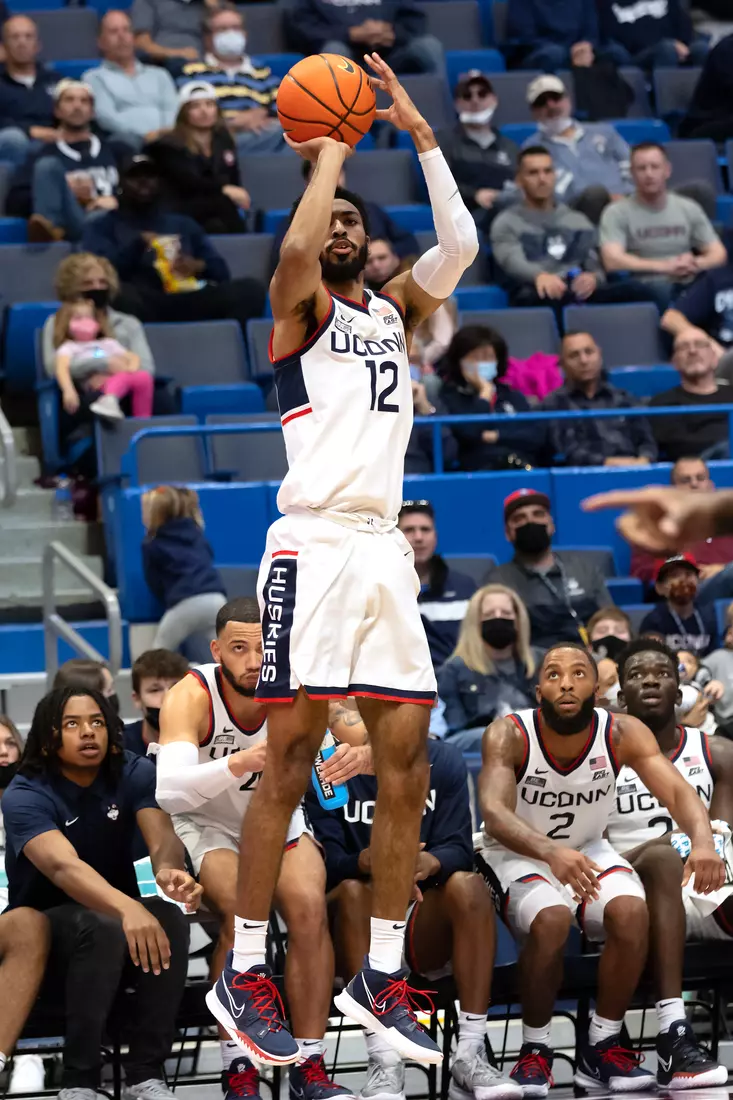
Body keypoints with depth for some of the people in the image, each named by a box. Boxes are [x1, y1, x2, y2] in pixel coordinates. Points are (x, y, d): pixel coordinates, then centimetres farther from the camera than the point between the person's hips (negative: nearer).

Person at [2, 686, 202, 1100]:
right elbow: (63, 865, -37)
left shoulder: (135, 774, -5)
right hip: (45, 927, -4)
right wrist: (128, 909, -57)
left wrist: (169, 872, -50)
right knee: (102, 926, -36)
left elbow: (162, 837, -23)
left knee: (169, 918, -29)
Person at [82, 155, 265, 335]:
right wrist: (138, 244, -11)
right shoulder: (102, 227, 20)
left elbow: (220, 272, 20)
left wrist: (200, 266, -2)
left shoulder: (183, 224, 29)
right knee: (122, 296, -40)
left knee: (250, 288, -24)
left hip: (188, 302, 3)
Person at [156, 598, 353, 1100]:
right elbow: (169, 790, -40)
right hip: (207, 826, -2)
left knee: (309, 906, -26)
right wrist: (238, 764, -58)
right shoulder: (192, 696, -26)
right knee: (240, 910, -31)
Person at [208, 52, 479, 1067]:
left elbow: (461, 245, 4)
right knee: (290, 763, -8)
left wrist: (419, 132, 3)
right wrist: (328, 150, -6)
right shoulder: (299, 307, 3)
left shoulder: (396, 311, 19)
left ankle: (379, 979, 10)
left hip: (386, 551, 6)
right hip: (313, 546, -6)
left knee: (406, 768, 3)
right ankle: (241, 976, -2)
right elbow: (297, 247, -20)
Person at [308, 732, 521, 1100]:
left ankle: (470, 1056, -31)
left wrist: (431, 862, -32)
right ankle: (384, 1062, -39)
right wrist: (366, 862, -37)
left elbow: (459, 851, -7)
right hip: (354, 930, -2)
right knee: (353, 888, -33)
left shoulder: (443, 762, 3)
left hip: (425, 926, 2)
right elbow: (326, 864, -14)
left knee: (468, 884, -26)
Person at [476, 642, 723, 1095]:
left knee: (632, 912, -27)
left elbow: (678, 790, -27)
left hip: (588, 850, 3)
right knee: (552, 919, -34)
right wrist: (552, 853, -58)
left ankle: (603, 1048, -9)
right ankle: (535, 1051, -13)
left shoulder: (623, 734, -15)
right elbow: (494, 813, -39)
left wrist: (703, 841, -50)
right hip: (517, 855, -3)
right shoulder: (509, 735, -24)